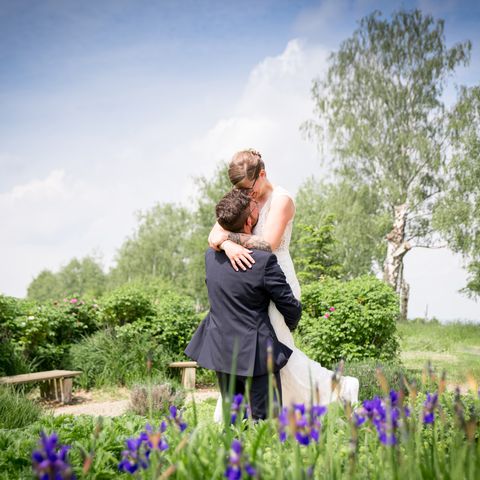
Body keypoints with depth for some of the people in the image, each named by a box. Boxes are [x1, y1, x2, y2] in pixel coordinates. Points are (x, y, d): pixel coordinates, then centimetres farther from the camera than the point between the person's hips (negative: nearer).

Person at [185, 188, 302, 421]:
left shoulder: (211, 255, 0)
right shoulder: (264, 260, -20)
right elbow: (290, 307, -10)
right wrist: (289, 324, 12)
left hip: (220, 352, 6)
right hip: (255, 355, -6)